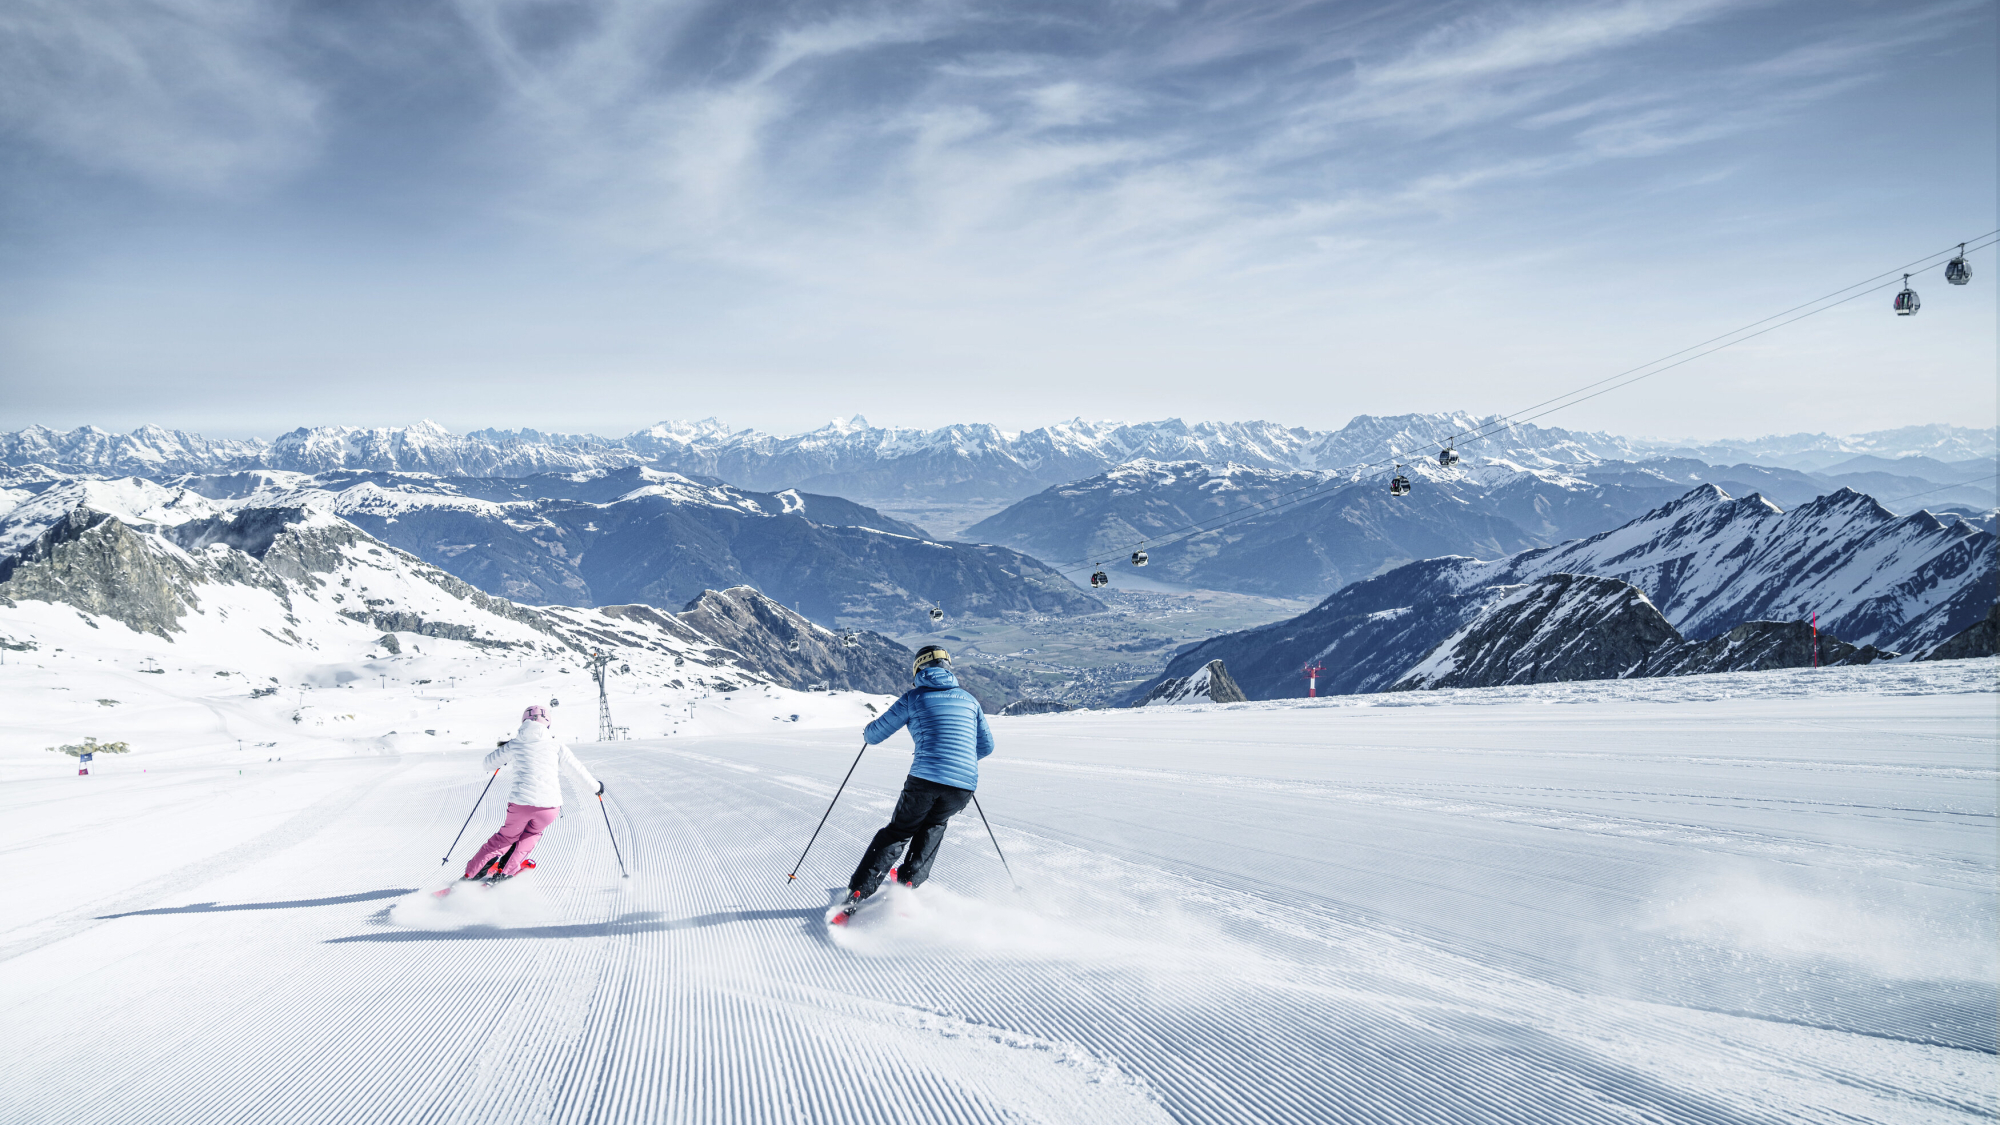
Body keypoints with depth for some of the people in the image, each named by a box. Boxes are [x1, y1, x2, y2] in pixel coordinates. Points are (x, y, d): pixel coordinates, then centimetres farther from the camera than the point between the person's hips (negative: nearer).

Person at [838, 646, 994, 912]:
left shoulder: (914, 698, 7)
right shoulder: (969, 699, 16)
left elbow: (875, 734, 11)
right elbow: (986, 746, 22)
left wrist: (867, 735, 35)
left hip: (925, 779, -2)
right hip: (964, 785, 2)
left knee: (897, 831, 17)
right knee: (934, 825, 31)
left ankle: (858, 892, 8)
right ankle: (908, 881, 18)